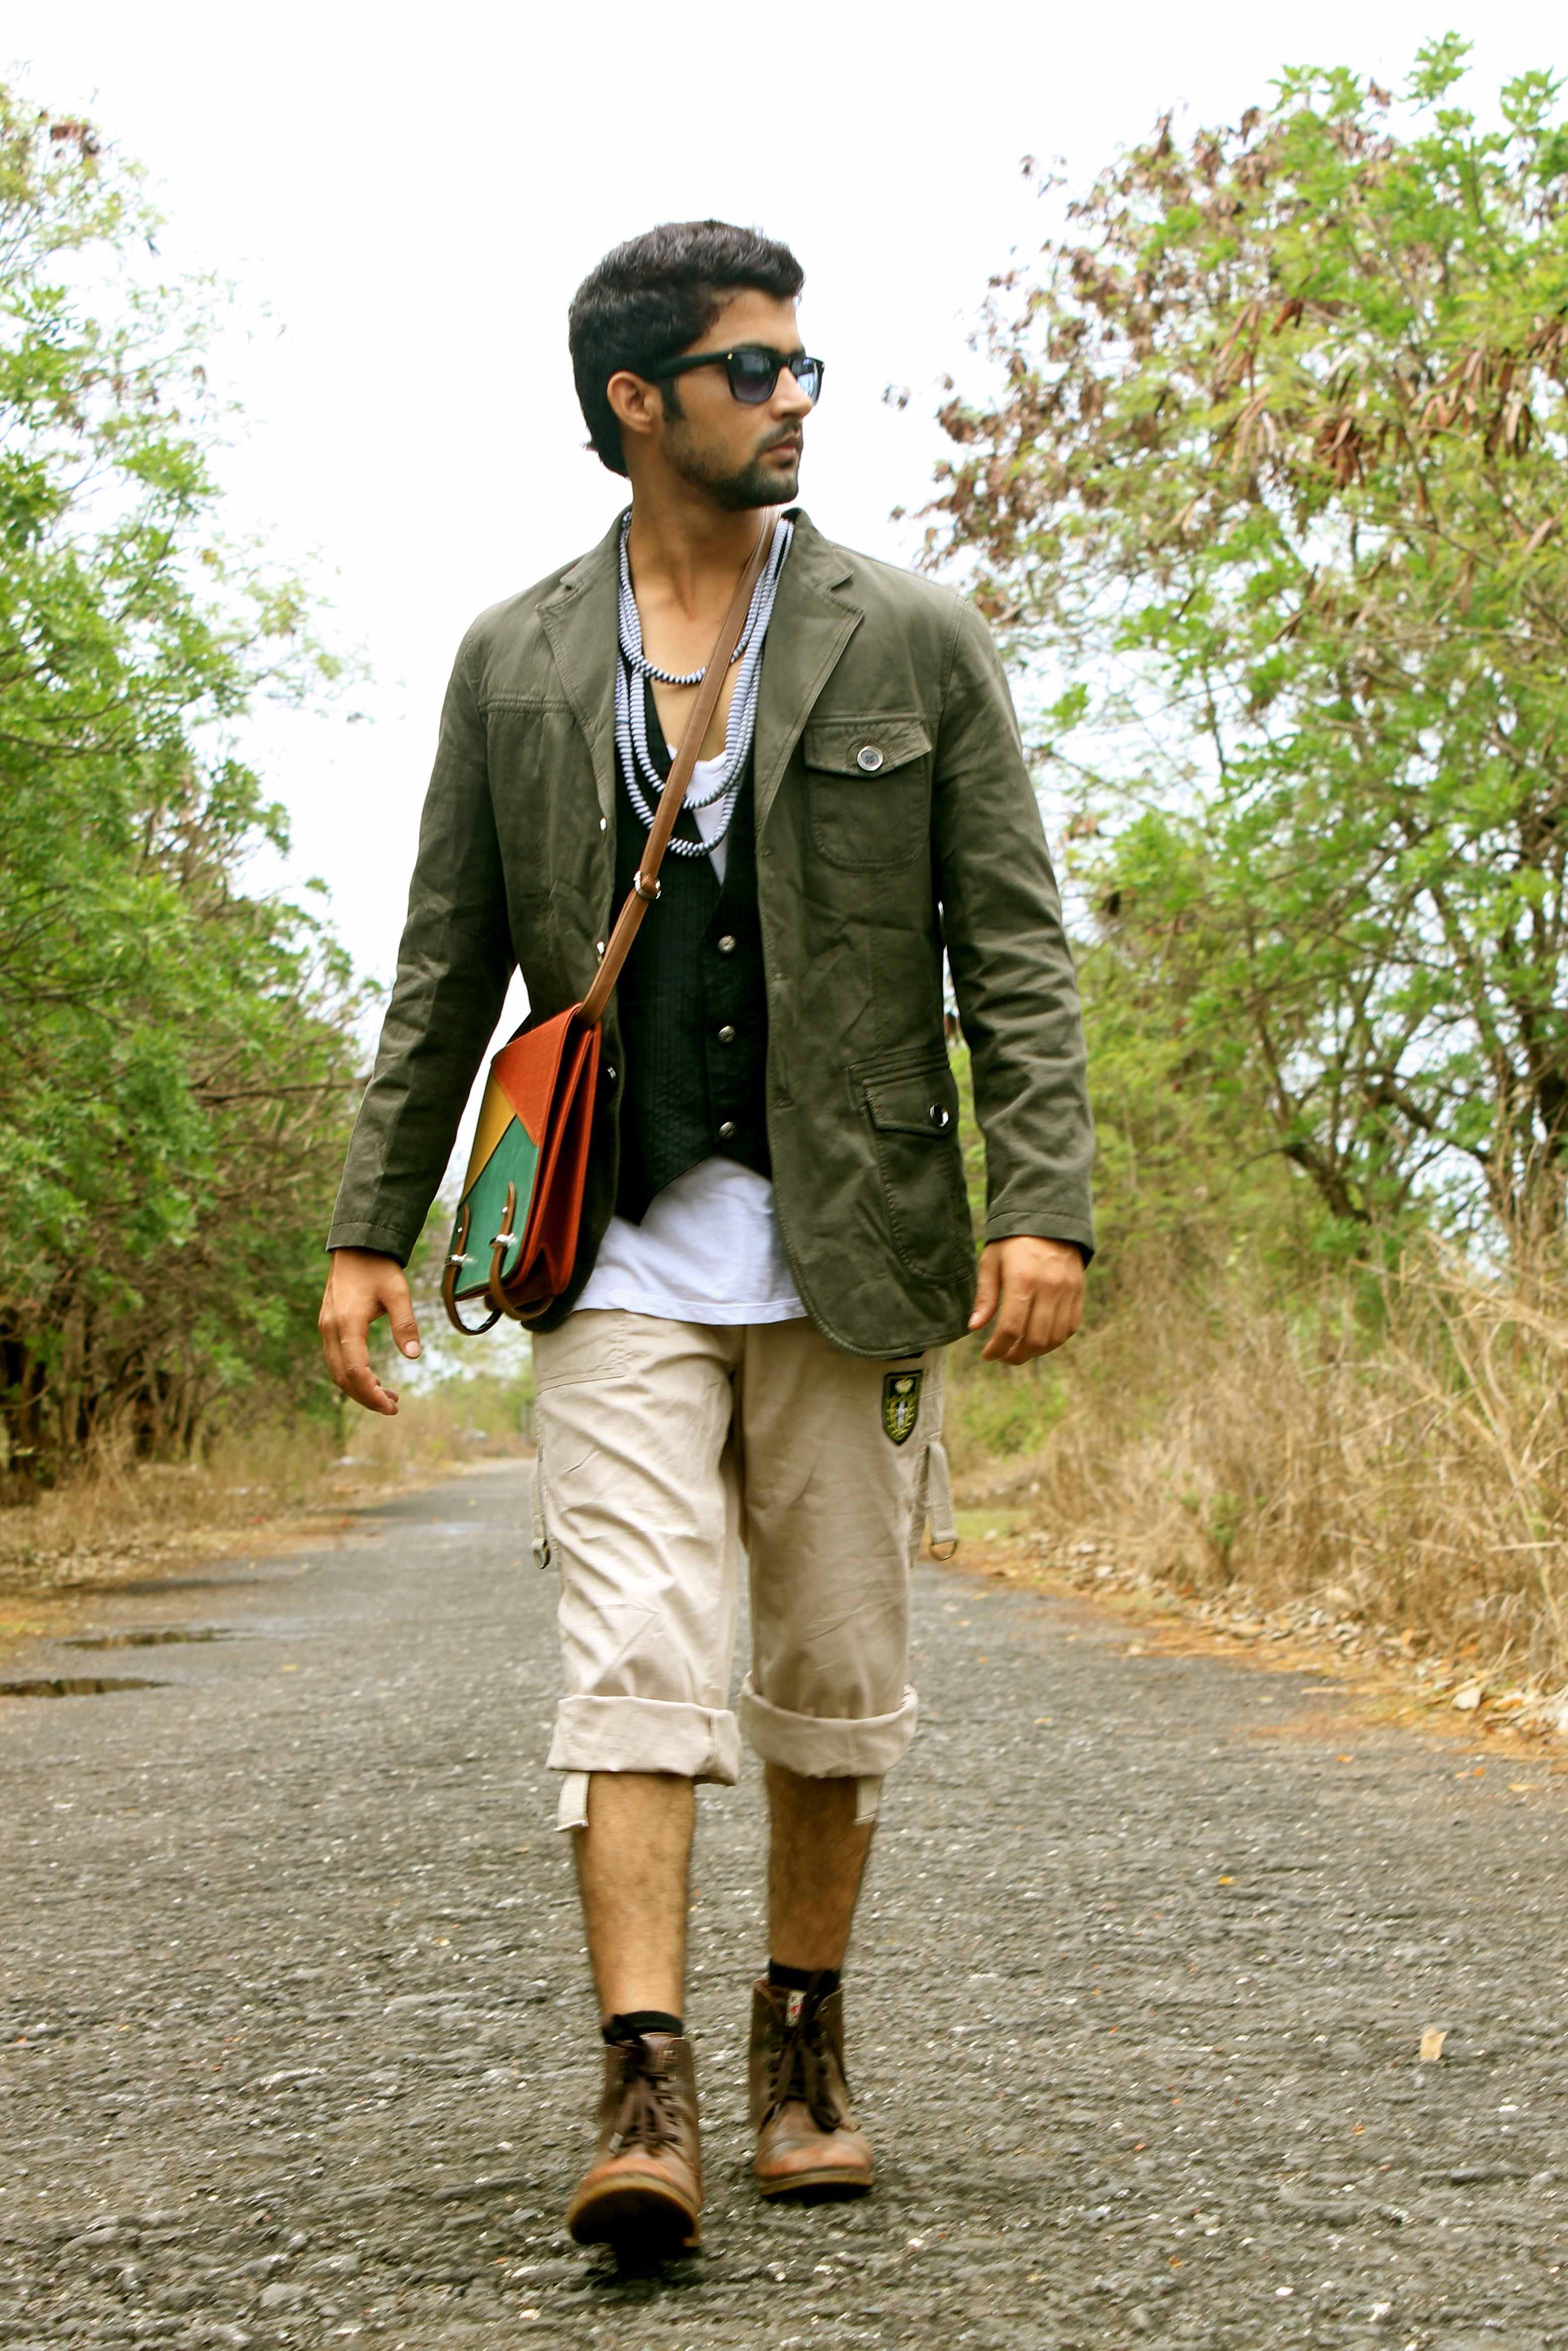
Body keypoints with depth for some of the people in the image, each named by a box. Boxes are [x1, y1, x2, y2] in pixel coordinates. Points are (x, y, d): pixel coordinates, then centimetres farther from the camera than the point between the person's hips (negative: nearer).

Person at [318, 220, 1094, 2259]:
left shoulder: (917, 644, 5)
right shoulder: (514, 663, 8)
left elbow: (1012, 947, 1)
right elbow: (447, 967, 11)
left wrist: (1045, 1202, -11)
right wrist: (375, 1228, 6)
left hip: (850, 1248, 0)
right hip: (624, 1251, 0)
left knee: (839, 1674, 7)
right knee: (639, 1650, -12)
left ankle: (805, 2049, 24)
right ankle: (645, 2094, -14)